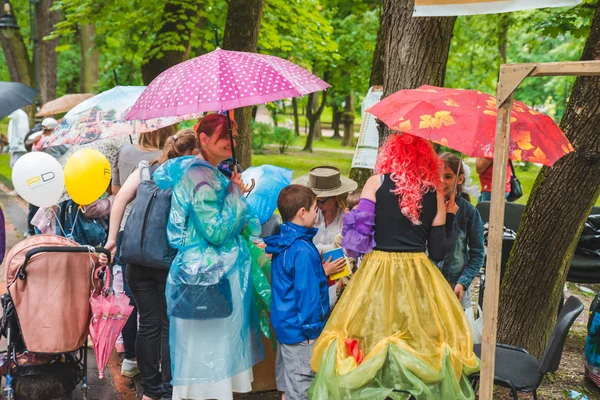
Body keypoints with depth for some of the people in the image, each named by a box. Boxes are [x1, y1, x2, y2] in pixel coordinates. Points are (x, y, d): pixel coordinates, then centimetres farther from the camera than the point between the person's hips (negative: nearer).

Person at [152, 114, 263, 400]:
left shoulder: (211, 173, 14)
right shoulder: (202, 178, -17)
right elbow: (216, 232, -23)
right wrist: (236, 192, -15)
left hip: (220, 276, 10)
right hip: (209, 280, -10)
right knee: (210, 348, -1)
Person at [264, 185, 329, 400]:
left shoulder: (282, 242, 5)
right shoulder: (303, 250, -23)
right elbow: (307, 293, -22)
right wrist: (312, 330, -16)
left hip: (284, 323, 10)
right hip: (299, 331, -10)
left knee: (286, 382, 21)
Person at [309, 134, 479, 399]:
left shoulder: (376, 182, -2)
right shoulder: (435, 192, 4)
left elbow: (358, 228, -8)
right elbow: (438, 251, 6)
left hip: (378, 272, -2)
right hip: (419, 275, 2)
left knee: (371, 334, 5)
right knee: (423, 340, 12)